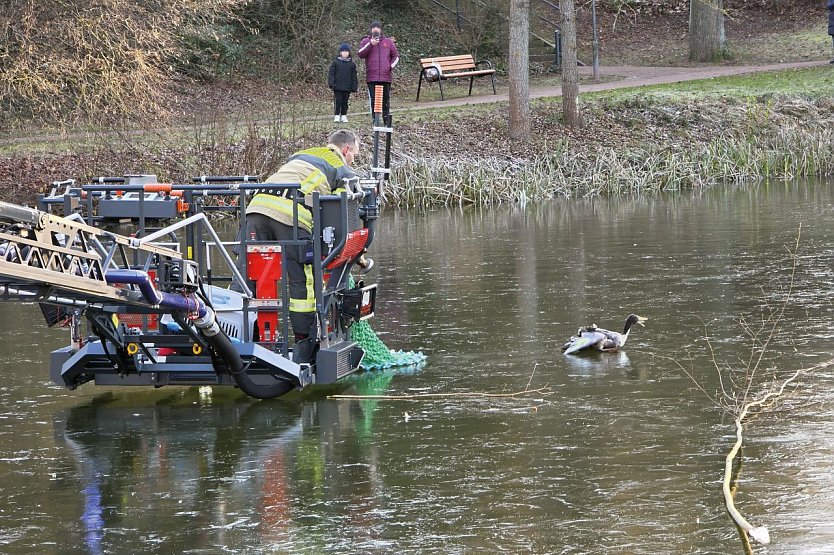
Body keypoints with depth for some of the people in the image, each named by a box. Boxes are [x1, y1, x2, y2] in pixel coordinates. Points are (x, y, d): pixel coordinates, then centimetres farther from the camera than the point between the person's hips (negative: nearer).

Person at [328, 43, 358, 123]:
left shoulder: (352, 64, 8)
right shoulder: (335, 62, 3)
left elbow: (354, 77, 9)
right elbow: (331, 73, 2)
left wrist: (354, 87, 3)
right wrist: (331, 84, -9)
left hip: (347, 87, 2)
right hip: (337, 87, -2)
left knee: (345, 101, 6)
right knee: (338, 101, -3)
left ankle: (343, 116, 13)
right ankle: (337, 115, 3)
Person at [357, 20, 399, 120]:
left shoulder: (388, 42, 14)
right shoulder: (366, 41, 9)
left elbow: (396, 56, 18)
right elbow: (360, 54, -6)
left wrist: (392, 66, 1)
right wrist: (370, 44, -15)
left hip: (386, 77, 1)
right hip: (372, 78, -1)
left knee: (386, 100, 4)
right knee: (373, 100, -4)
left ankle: (386, 119, 10)